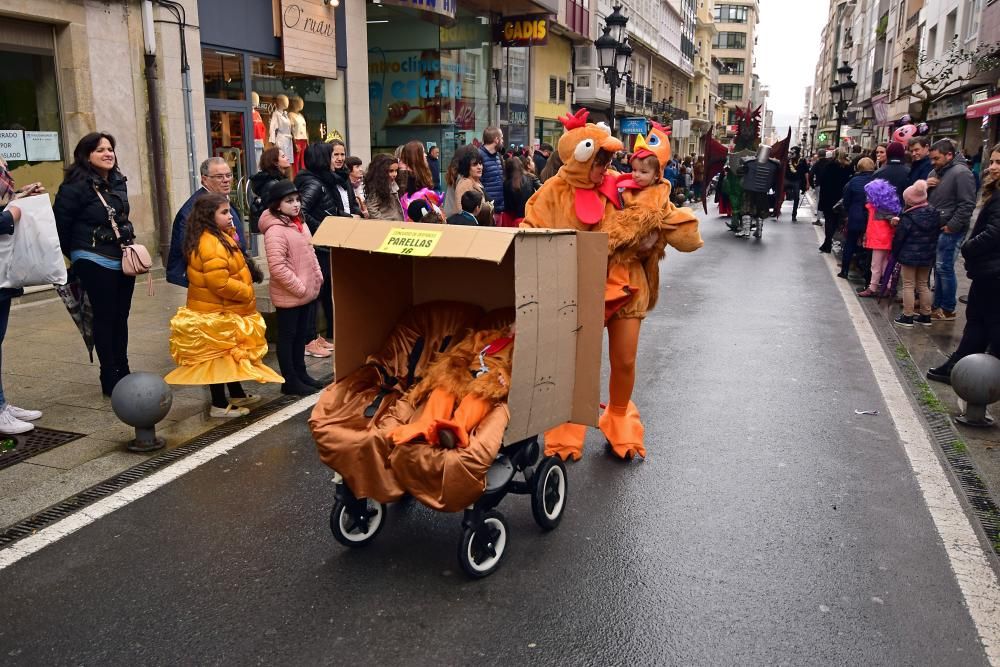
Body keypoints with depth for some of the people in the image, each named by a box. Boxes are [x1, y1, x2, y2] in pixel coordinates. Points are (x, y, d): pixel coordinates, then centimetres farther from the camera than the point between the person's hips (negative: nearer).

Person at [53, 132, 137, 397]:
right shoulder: (76, 186, -12)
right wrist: (76, 256, 1)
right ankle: (110, 379, 7)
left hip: (123, 259, 7)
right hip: (95, 262, -7)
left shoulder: (118, 181, 10)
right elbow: (61, 223, -9)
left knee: (121, 317, 11)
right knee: (105, 317, -1)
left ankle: (123, 372, 22)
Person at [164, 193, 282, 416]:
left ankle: (237, 395, 33)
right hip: (216, 315, -10)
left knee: (232, 354, 20)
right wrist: (247, 293, -17)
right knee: (218, 358, 1)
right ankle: (219, 405, 11)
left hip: (226, 311, 10)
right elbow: (220, 283, -29)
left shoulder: (219, 238, 9)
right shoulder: (210, 244, -24)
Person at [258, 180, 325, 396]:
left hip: (307, 292, 9)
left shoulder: (299, 223, 9)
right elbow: (277, 267, -24)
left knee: (301, 335, 18)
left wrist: (318, 277, 8)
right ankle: (290, 381, 13)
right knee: (287, 337, 4)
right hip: (289, 295, -8)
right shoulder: (275, 231, -19)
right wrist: (299, 288, -20)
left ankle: (300, 374, 30)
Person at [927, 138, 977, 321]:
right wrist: (925, 186, 2)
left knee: (944, 268, -4)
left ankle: (948, 309, 4)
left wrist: (951, 227, -17)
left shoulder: (961, 173, -13)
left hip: (949, 231, -8)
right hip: (934, 228, 8)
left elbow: (967, 205, -17)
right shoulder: (936, 172, 15)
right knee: (938, 268, 13)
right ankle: (938, 304, 22)